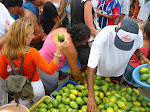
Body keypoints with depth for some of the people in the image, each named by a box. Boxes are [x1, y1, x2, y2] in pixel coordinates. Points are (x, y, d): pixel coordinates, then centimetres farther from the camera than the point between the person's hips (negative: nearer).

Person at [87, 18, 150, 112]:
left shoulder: (138, 35, -29)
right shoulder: (104, 36, -43)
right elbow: (91, 66, -44)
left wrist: (141, 56, -26)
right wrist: (91, 96, -49)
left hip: (118, 73, 3)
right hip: (100, 72, -2)